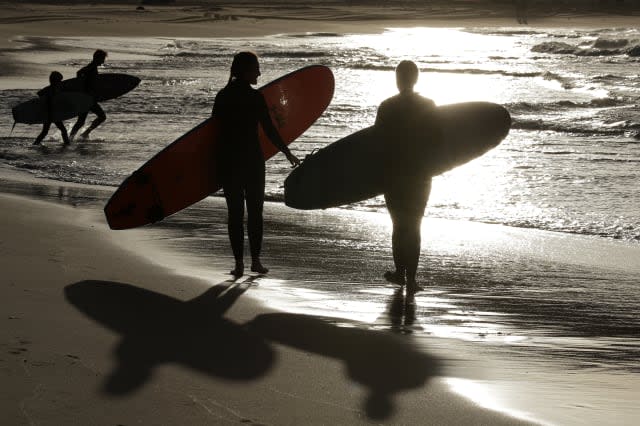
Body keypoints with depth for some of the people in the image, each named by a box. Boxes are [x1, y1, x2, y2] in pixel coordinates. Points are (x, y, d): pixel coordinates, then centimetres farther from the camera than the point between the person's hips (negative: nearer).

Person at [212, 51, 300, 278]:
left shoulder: (222, 96, 2)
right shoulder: (255, 97, -11)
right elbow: (269, 130, -10)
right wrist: (288, 153, 2)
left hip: (228, 160, 3)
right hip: (252, 159, -3)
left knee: (235, 212, 7)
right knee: (255, 210, 9)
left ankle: (239, 263, 4)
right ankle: (255, 261, 12)